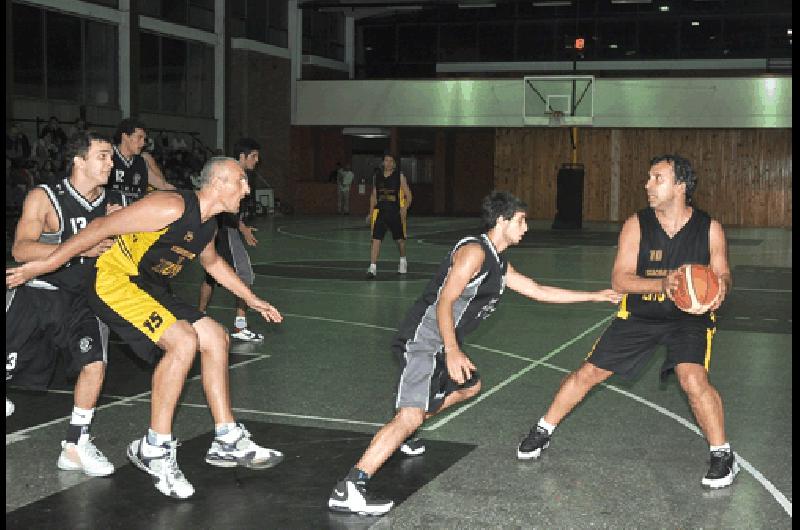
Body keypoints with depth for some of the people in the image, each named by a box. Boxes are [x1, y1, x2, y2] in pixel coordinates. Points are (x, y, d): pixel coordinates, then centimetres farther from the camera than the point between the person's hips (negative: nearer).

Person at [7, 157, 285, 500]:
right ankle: (154, 450, -14)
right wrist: (43, 266, -21)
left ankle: (227, 442, 13)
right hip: (114, 281, -10)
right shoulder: (172, 207, -22)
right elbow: (102, 227, -22)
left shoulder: (207, 224, 8)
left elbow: (212, 262, 30)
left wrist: (252, 300, 33)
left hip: (148, 288, 10)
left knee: (216, 339, 6)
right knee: (183, 341, -25)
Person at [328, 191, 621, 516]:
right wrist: (453, 352, -30)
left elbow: (538, 291, 26)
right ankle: (347, 491, -31)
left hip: (442, 344, 11)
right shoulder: (475, 251, -13)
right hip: (423, 340, -11)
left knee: (470, 386, 31)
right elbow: (444, 303, -20)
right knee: (411, 416, -24)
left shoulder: (499, 264, 19)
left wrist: (595, 296, 27)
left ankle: (401, 435, 30)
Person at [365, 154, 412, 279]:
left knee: (400, 239, 14)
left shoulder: (399, 176, -3)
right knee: (376, 240, -10)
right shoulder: (377, 176, 6)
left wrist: (404, 209, -17)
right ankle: (372, 268, -13)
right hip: (380, 212, 2)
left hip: (396, 212, -1)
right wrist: (371, 213, 11)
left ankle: (403, 261, 40)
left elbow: (408, 195, -3)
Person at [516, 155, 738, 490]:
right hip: (640, 314, 2)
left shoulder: (710, 228, -12)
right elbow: (620, 280, -19)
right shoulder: (637, 225, -14)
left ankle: (723, 456, -6)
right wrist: (663, 284, -36)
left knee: (693, 378, -27)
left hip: (690, 316, -2)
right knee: (589, 373, 3)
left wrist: (720, 290, -27)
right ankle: (543, 431, 24)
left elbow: (722, 276, -2)